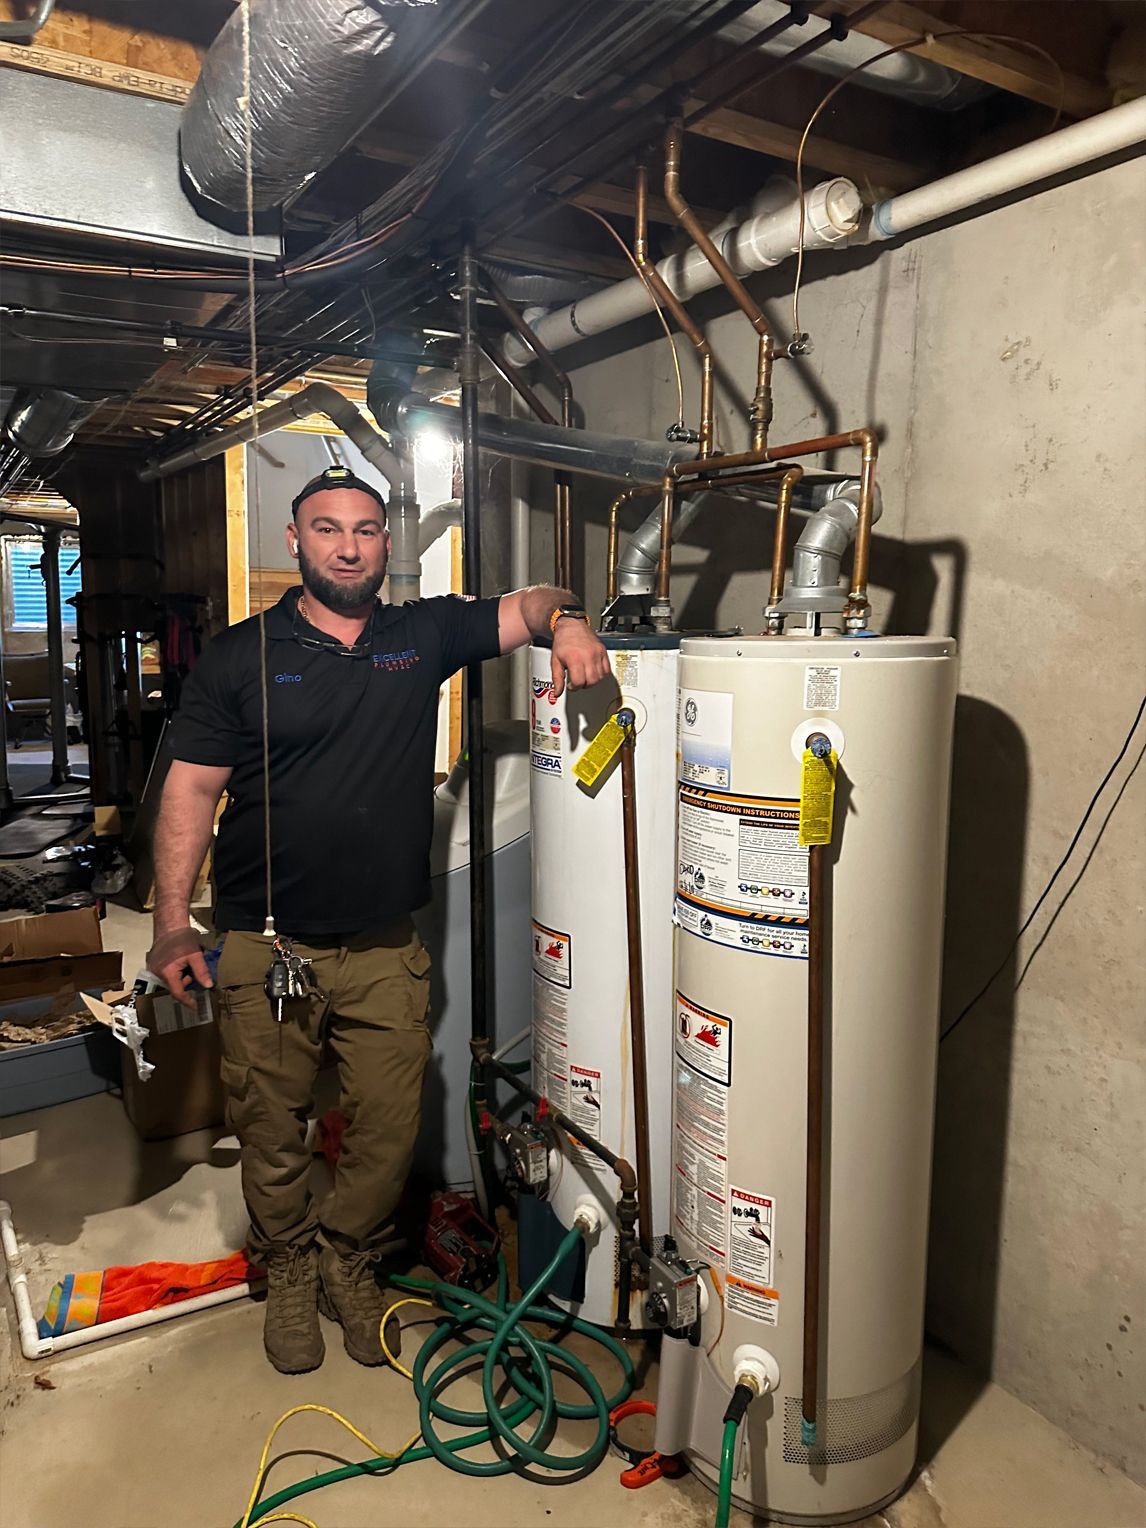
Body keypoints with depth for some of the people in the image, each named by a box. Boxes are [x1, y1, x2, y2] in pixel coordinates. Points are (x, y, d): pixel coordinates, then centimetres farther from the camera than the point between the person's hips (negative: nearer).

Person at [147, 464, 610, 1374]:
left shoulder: (424, 634, 4)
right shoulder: (239, 656, -1)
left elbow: (523, 610, 3)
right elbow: (191, 789, -3)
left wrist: (565, 619, -22)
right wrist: (172, 921, -9)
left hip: (385, 948, 1)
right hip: (265, 948, -1)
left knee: (391, 1128, 9)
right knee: (271, 1129, 12)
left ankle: (349, 1262, 37)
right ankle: (289, 1274, 39)